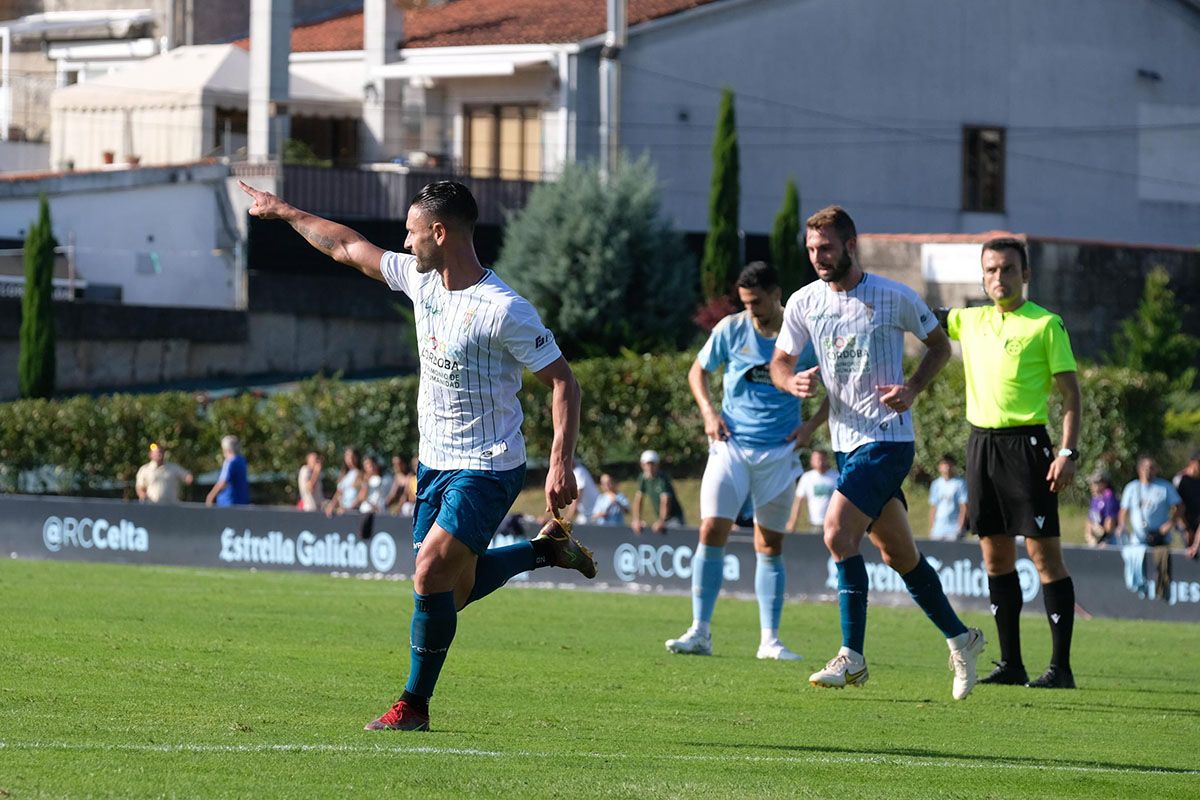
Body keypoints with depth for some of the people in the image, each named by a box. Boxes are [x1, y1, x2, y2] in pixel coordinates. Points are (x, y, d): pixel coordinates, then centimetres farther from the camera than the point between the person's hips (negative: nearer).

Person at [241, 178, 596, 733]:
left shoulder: (503, 310, -21)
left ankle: (415, 704, -4)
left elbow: (562, 381, -17)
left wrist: (562, 463, -25)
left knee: (431, 576, -18)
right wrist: (283, 212, 23)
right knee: (452, 592, 12)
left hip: (487, 469, -8)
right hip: (435, 461, 8)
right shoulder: (421, 280, 2)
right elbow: (347, 248, 16)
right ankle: (547, 548, 33)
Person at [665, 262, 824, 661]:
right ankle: (700, 631, -8)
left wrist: (811, 425, -2)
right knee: (712, 531, -12)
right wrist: (708, 411, -3)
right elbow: (698, 370, 13)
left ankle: (770, 640, 9)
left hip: (779, 452, 0)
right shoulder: (731, 329, -1)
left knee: (770, 545, 4)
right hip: (731, 445, 0)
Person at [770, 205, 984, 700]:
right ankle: (960, 638, 27)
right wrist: (793, 381, -12)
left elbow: (939, 346, 5)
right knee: (898, 553, 11)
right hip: (846, 440, 6)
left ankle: (852, 658, -15)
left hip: (887, 439, -6)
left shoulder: (894, 298, -7)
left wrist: (913, 389, -12)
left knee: (838, 533, -19)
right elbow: (779, 362, 11)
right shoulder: (804, 302, 5)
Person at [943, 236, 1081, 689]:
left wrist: (1068, 452, -14)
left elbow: (1070, 391, -5)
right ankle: (1010, 664, 13)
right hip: (980, 443, 6)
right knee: (995, 553, 7)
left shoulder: (1045, 325, -3)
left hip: (1026, 443, -6)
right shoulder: (970, 321, 13)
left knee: (1043, 550, -8)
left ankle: (1060, 666, -7)